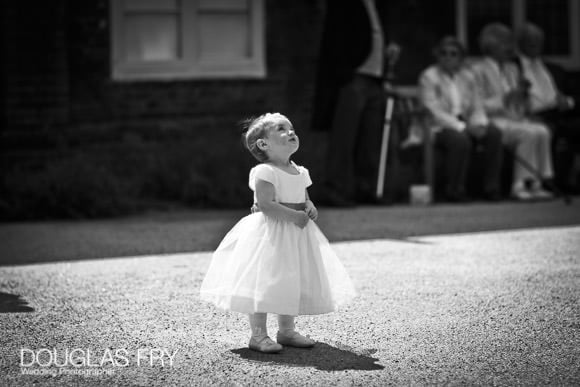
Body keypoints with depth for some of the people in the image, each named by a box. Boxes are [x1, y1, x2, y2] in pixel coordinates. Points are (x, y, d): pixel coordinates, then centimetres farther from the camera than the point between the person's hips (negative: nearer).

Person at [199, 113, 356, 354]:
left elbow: (305, 199, 21)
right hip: (270, 234, -8)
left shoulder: (299, 172, 11)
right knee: (263, 283, -6)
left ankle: (286, 331, 25)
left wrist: (310, 209, -2)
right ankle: (258, 335, 0)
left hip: (296, 234, 8)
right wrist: (294, 216, -24)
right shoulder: (265, 172, -15)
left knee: (293, 284, 12)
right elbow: (266, 204, -23)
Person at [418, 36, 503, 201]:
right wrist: (462, 127, -22)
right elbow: (433, 112, -13)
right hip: (438, 127, -5)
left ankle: (491, 188, -16)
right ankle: (454, 191, -22)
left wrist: (480, 124, -11)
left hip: (465, 125, 5)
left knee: (494, 133, -22)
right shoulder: (428, 77, -3)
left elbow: (477, 108, 13)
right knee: (460, 139, -37)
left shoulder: (467, 76, 15)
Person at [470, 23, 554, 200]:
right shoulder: (478, 70, 0)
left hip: (516, 119, 6)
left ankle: (535, 183, -26)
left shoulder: (512, 69, 22)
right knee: (529, 133, -31)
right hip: (493, 122, -6)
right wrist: (504, 99, -19)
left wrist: (522, 95, 2)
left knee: (543, 131, -24)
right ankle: (520, 185, -26)